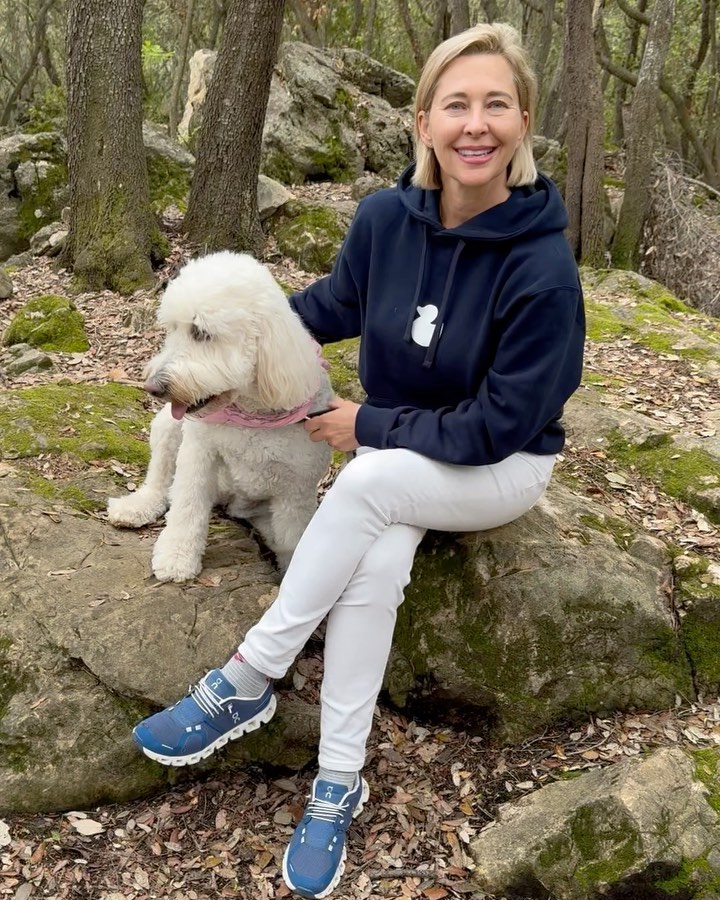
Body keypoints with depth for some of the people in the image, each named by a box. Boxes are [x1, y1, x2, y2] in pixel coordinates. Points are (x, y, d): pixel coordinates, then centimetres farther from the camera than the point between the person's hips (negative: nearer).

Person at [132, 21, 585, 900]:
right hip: (396, 459, 4)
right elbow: (335, 301, 12)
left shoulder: (542, 268, -24)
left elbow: (495, 427, -21)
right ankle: (338, 782, -13)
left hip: (501, 468, -4)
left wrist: (366, 425, -16)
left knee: (366, 484, -32)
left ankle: (245, 683, -18)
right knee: (376, 563, -27)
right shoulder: (385, 217, -9)